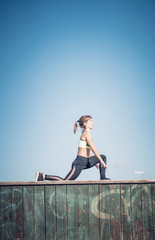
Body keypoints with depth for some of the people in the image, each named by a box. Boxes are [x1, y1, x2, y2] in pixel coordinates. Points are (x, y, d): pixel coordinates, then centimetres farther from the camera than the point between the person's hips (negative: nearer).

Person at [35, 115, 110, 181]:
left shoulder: (86, 133, 18)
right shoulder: (87, 133, -11)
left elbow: (88, 150, 26)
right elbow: (93, 148, -18)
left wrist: (95, 162, 29)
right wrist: (101, 161, -17)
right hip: (80, 162, -10)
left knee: (103, 157, 9)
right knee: (65, 181, -13)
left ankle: (103, 178, 5)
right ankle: (43, 176, -7)